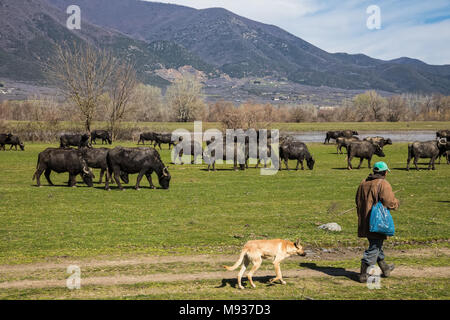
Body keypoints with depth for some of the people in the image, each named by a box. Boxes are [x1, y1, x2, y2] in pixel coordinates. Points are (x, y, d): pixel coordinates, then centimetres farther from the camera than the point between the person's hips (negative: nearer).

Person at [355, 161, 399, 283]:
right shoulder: (383, 184, -14)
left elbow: (358, 200, 17)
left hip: (364, 221, 8)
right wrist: (396, 203, 5)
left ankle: (385, 268, 36)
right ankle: (363, 275, -2)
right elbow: (390, 202, -18)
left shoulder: (364, 183, 10)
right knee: (374, 247, -2)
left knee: (376, 245, 21)